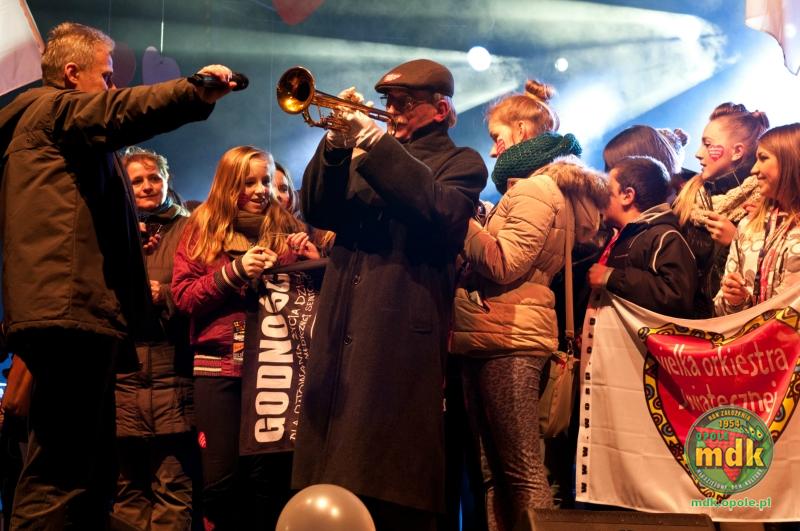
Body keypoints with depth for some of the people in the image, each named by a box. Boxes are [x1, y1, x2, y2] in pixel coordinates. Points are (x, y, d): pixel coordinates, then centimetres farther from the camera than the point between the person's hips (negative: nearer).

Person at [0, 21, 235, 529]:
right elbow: (120, 114, -20)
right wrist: (195, 91, -22)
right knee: (62, 477, -13)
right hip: (72, 309, -11)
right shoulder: (54, 106, 3)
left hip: (78, 311, 11)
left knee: (89, 474, 10)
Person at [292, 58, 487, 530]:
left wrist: (377, 143, -16)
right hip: (342, 335, 6)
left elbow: (441, 212, -16)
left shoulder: (461, 163, 6)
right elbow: (318, 212, 8)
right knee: (336, 476, 9)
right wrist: (336, 145, -7)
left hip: (403, 337, -6)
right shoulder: (364, 157, 22)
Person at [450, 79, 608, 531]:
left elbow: (503, 265, -18)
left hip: (509, 338, -10)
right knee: (497, 472, 10)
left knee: (522, 472, -8)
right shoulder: (537, 186, 23)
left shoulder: (537, 188, -8)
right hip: (494, 336, 10)